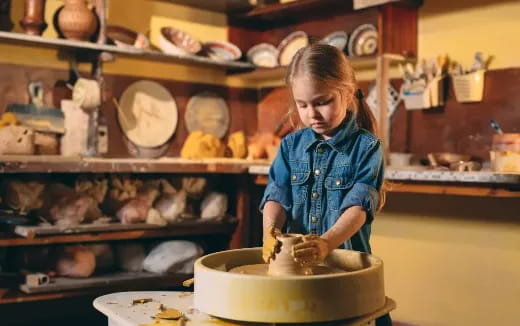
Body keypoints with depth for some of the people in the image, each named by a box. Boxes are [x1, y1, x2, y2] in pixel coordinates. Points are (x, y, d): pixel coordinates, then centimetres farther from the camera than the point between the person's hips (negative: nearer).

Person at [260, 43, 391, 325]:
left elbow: (359, 206, -13)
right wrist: (271, 233, -20)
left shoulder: (366, 146, -2)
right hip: (294, 263, 3)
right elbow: (277, 196, 1)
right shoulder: (291, 145, 11)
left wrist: (327, 243, -31)